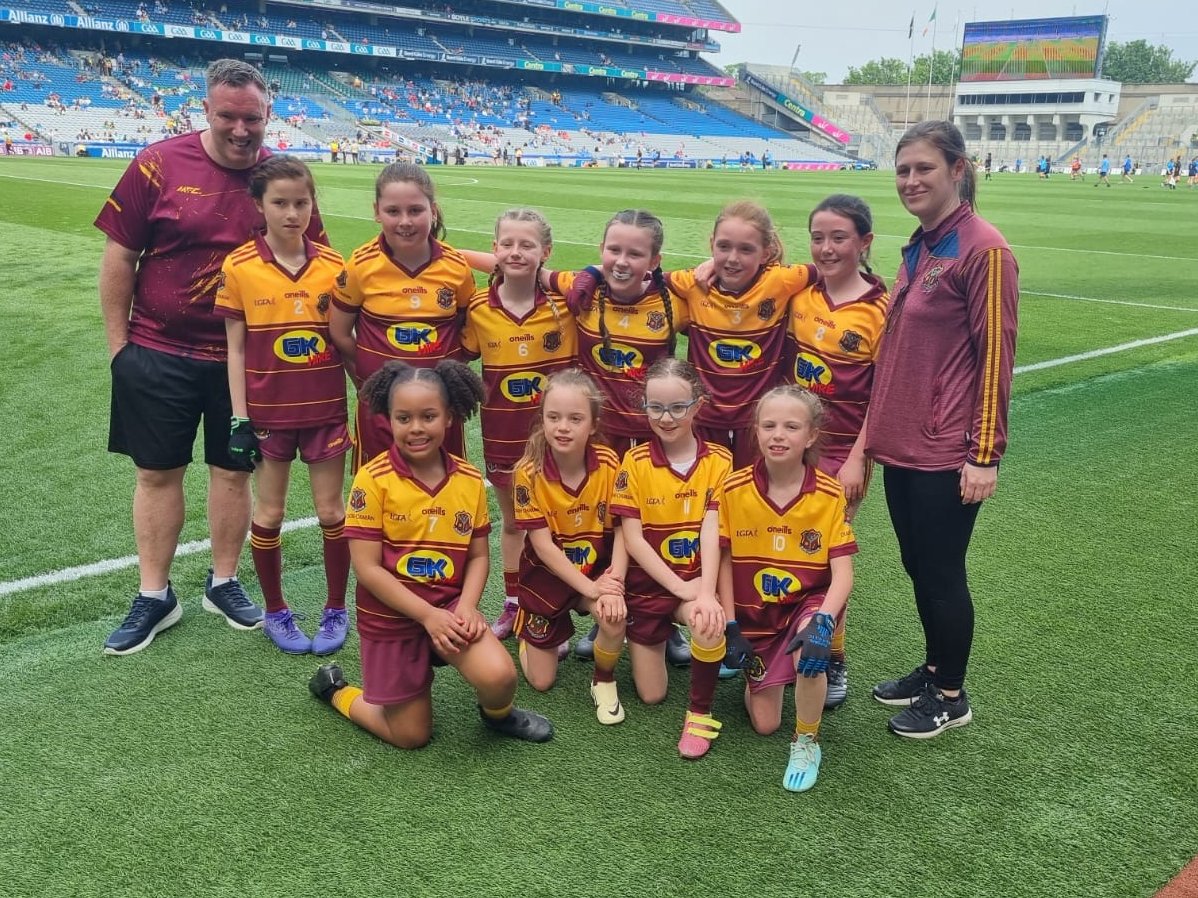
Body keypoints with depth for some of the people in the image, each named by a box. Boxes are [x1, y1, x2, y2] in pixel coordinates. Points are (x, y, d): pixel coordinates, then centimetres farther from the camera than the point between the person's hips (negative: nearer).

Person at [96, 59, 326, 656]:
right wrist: (118, 344, -2)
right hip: (158, 354, -1)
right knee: (158, 472, 8)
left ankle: (223, 583, 29)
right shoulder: (160, 164, -7)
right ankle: (154, 596, 23)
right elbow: (119, 257, -2)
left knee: (234, 471, 11)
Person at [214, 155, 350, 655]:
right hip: (268, 411, -1)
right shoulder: (240, 267, -7)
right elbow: (236, 348, -3)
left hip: (326, 408, 1)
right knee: (269, 514, 10)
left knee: (331, 511, 8)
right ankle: (275, 611, 29)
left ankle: (336, 609, 25)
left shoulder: (333, 266, -3)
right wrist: (239, 419, -6)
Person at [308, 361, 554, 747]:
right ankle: (336, 689, 31)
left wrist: (467, 605, -14)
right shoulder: (373, 479, -15)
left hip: (450, 606, 3)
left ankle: (497, 713, 14)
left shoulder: (470, 480, -3)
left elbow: (478, 554, 4)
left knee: (499, 676, -23)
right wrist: (427, 615, -19)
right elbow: (367, 568, -16)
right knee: (411, 735, 5)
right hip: (390, 615, -3)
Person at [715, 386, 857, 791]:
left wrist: (823, 620, -34)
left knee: (809, 652, -37)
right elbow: (724, 560, -4)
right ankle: (760, 673, 37)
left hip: (809, 603, -2)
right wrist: (729, 625, -8)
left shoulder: (830, 495, -15)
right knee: (764, 723, 2)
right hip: (755, 614, 2)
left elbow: (842, 574, -17)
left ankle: (806, 743, -10)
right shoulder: (732, 489, -12)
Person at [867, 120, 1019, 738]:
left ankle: (951, 696, 23)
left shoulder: (982, 250, -14)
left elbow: (996, 357, -15)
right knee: (917, 565, 18)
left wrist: (985, 454, -16)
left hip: (946, 451, -8)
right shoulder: (918, 248, 11)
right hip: (900, 441, 8)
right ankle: (933, 669, 37)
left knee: (941, 572, 5)